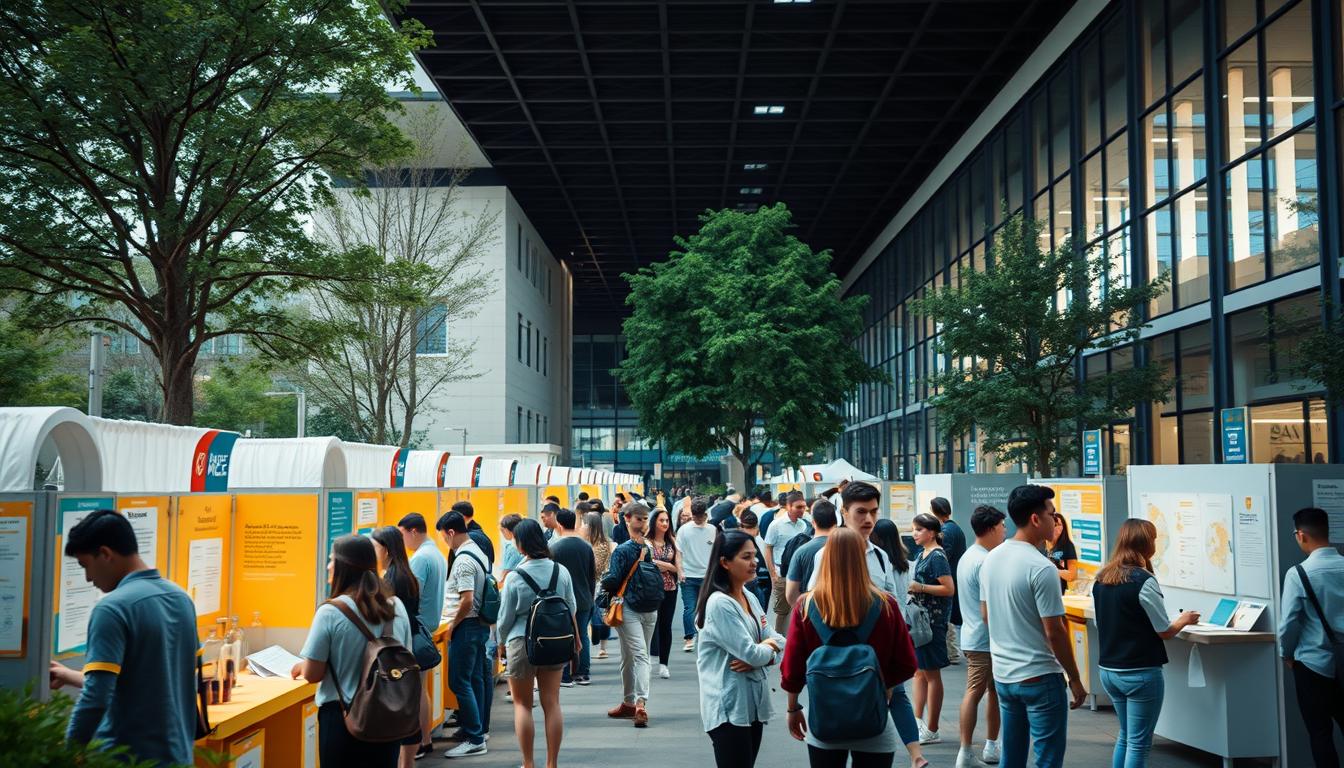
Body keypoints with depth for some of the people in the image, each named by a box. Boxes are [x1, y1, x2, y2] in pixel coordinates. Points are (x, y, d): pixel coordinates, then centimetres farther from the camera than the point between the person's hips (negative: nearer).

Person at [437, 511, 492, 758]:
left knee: (459, 682, -6)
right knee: (475, 679, 17)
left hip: (466, 626, -10)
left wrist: (452, 625, -11)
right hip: (480, 624, 10)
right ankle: (476, 727, 27)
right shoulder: (477, 552, 10)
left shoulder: (463, 560, -19)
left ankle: (475, 740, -5)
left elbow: (467, 601, -25)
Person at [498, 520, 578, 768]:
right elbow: (572, 609, 6)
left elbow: (505, 619, -5)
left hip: (521, 644, -3)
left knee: (522, 704, 10)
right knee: (551, 703, 9)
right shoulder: (561, 571, -4)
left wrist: (502, 642, 13)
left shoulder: (515, 578, -13)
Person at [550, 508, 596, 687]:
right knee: (583, 636, 12)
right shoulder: (586, 546, 4)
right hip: (584, 600, 5)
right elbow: (593, 575, 10)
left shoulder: (554, 547, -11)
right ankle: (584, 674, 15)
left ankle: (565, 677, 4)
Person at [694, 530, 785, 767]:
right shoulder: (719, 603, -16)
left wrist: (758, 655, -13)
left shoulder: (750, 598, 11)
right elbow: (751, 653, -21)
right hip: (728, 706, -8)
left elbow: (778, 642, 7)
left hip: (754, 701, 8)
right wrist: (769, 647, 0)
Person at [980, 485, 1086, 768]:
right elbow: (1054, 631, -18)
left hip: (1002, 674, 8)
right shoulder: (1041, 568, -19)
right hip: (1039, 678, -7)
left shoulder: (991, 558, 4)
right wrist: (1075, 680, -8)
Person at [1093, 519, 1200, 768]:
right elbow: (1165, 631, -10)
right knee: (1138, 743, 1)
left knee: (1125, 736, 20)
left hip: (1108, 670, 7)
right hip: (1140, 673, -7)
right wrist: (1184, 620, 9)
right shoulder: (1144, 581, -17)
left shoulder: (1101, 579, 3)